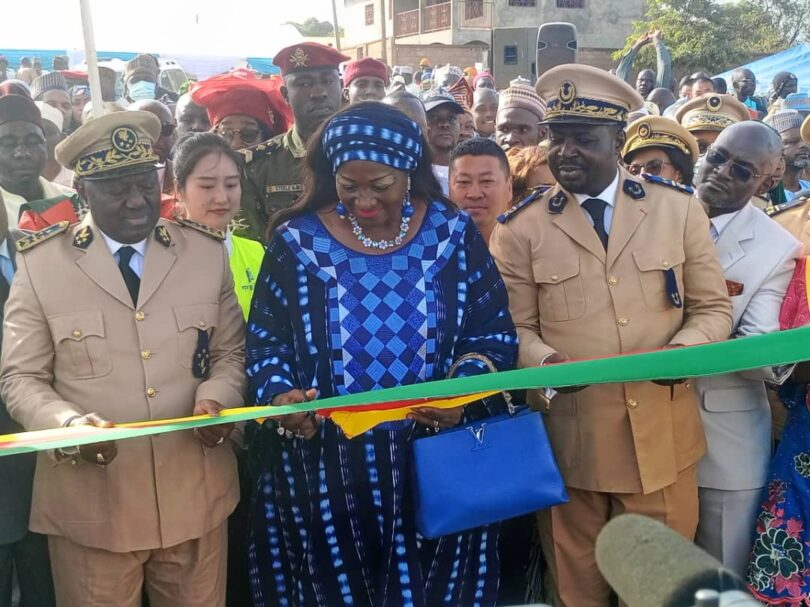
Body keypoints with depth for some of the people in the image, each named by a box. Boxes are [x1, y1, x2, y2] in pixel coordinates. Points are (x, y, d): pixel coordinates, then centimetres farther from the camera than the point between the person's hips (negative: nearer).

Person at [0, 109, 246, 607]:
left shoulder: (208, 252, 3)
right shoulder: (41, 262, -3)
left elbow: (231, 351, 8)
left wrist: (216, 398, -13)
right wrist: (68, 423, -20)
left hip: (195, 497, 2)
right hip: (90, 504, -2)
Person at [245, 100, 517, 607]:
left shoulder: (453, 234, -1)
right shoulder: (298, 241, -3)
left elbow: (493, 334, 1)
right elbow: (266, 340, 2)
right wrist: (279, 397, -17)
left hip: (435, 461, 1)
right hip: (324, 465, 0)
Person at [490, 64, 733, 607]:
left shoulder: (680, 209, 4)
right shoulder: (522, 227, 0)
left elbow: (713, 308, 6)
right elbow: (516, 326, 1)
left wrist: (682, 351, -15)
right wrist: (543, 361, -21)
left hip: (661, 436, 1)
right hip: (567, 437, -1)